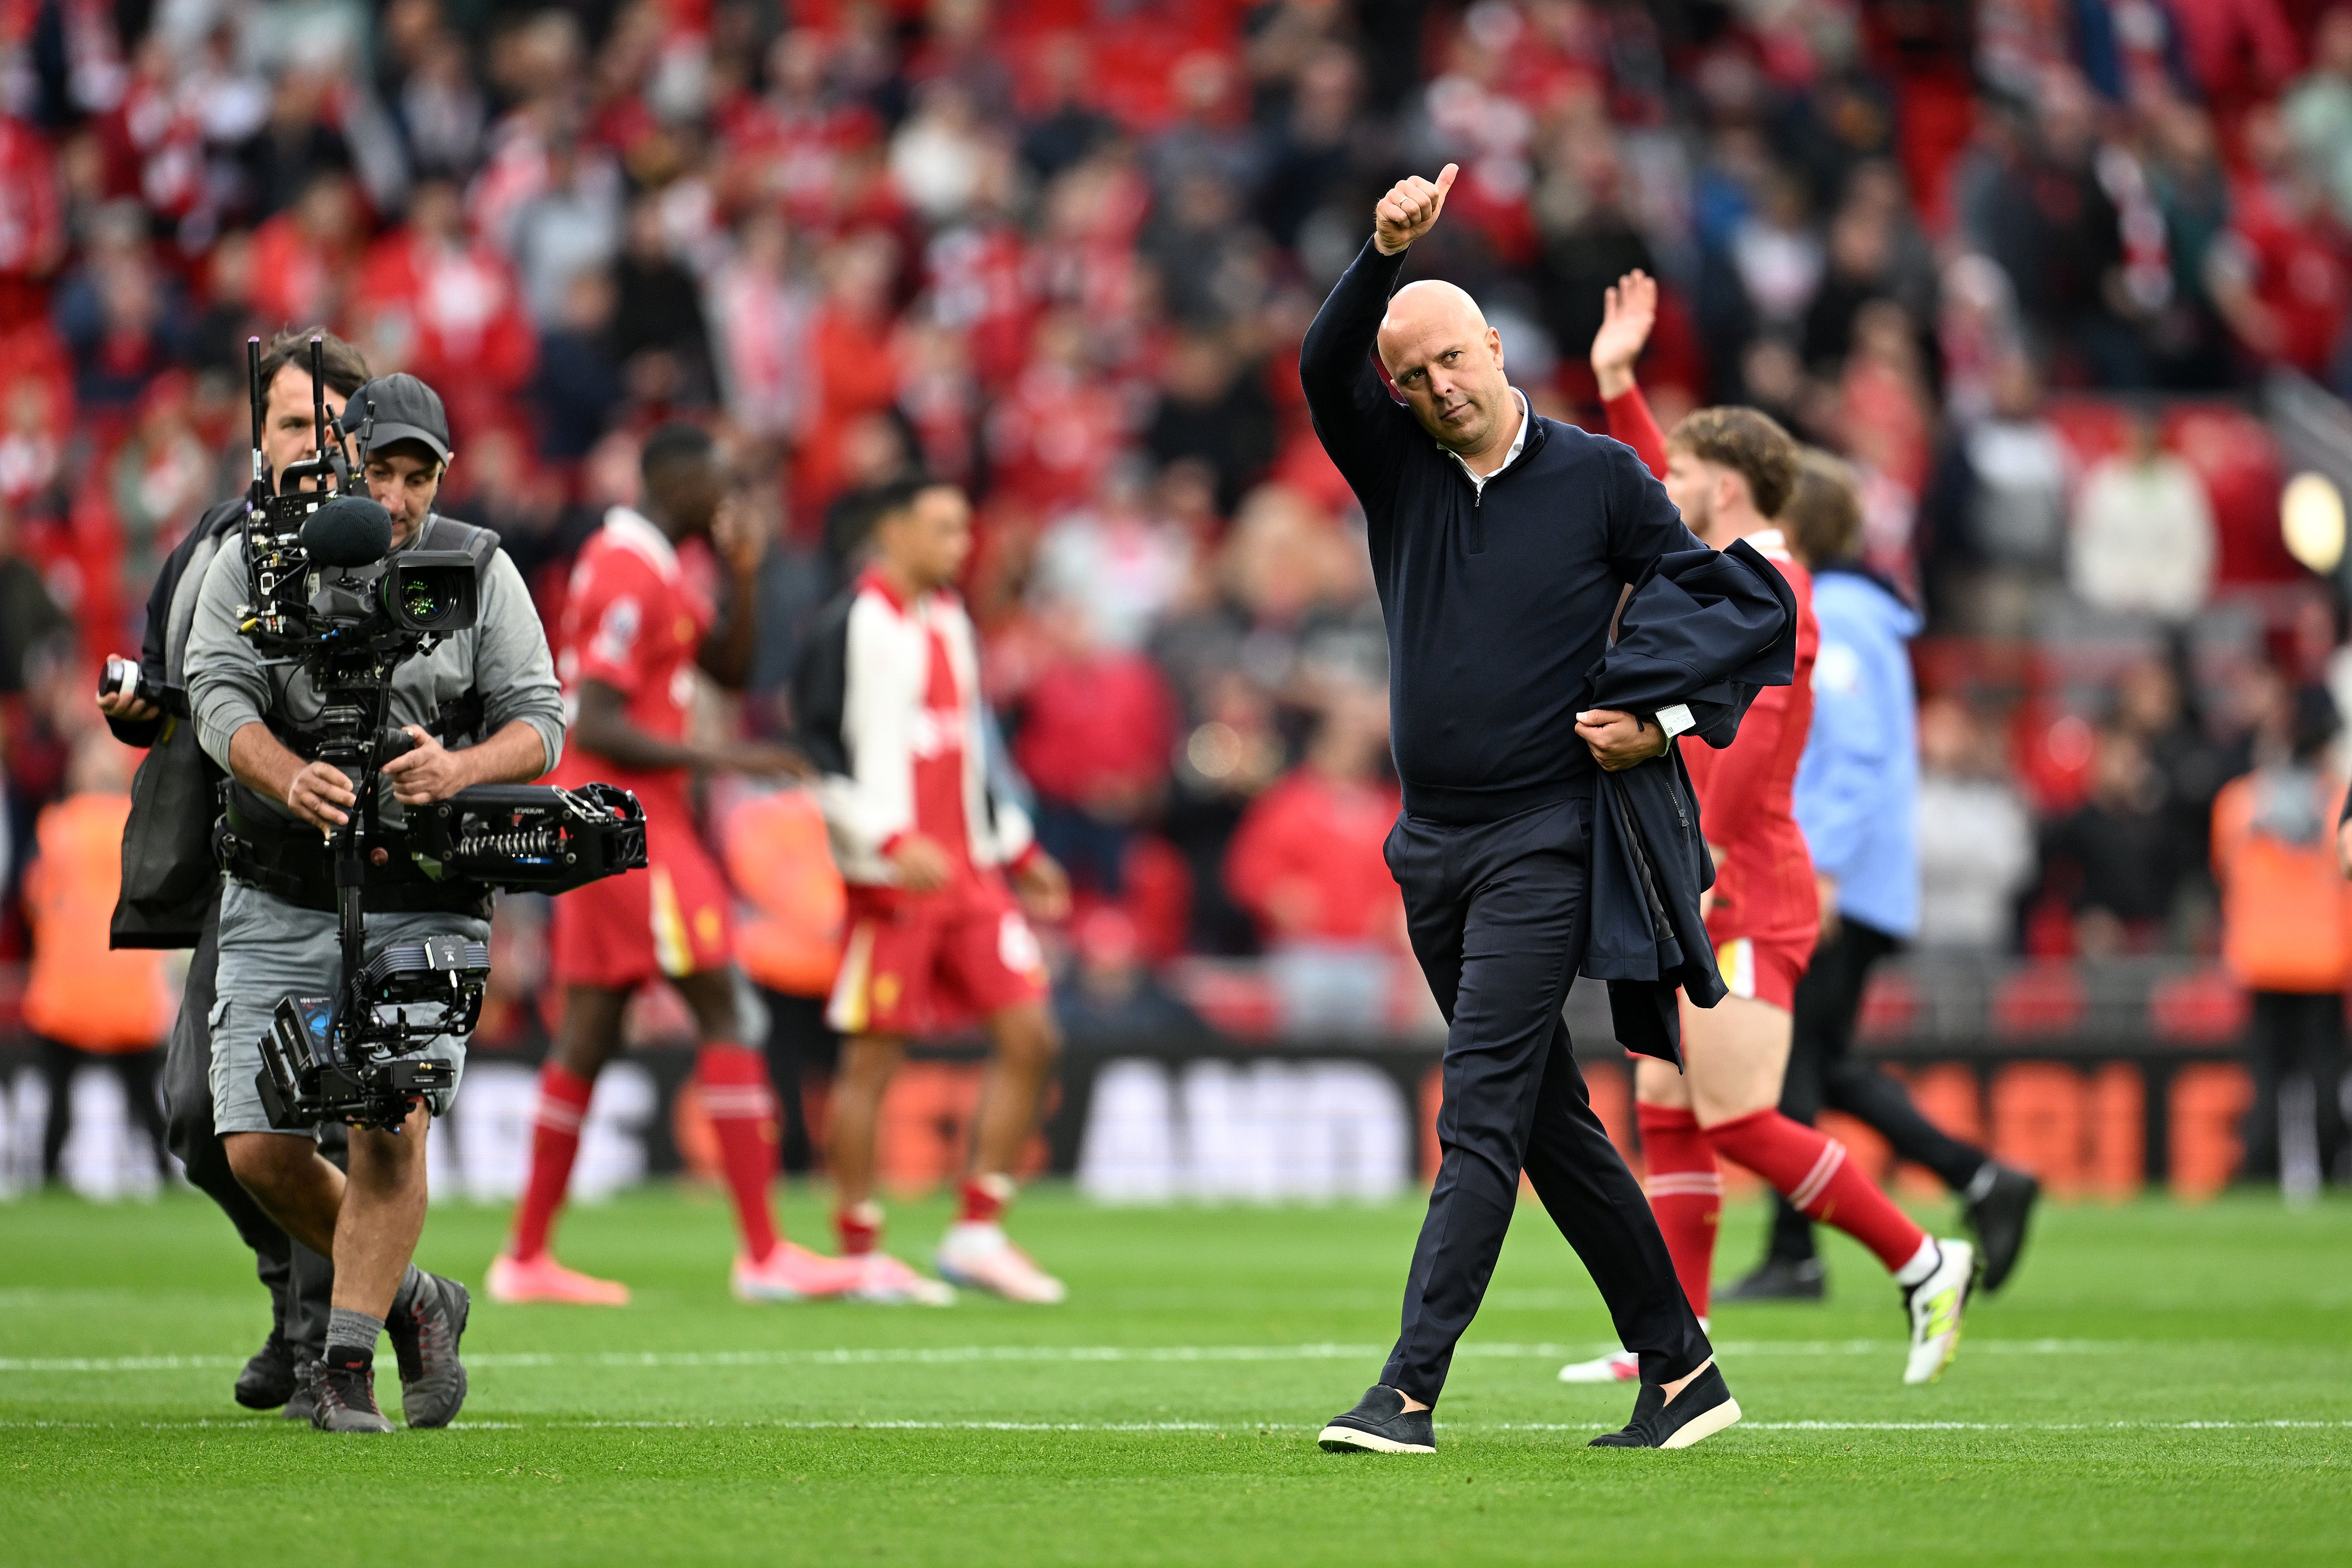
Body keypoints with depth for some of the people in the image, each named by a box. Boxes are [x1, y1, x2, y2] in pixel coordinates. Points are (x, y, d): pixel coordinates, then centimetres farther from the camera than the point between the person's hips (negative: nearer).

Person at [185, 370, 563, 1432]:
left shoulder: (478, 572, 3)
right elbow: (218, 696, -9)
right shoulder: (255, 565, 2)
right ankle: (405, 1297, 20)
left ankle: (346, 1365, -8)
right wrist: (291, 779, -30)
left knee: (389, 1125, -18)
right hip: (278, 904, 2)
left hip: (423, 906, -1)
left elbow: (539, 721, -1)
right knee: (257, 1150, -4)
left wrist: (460, 770, -24)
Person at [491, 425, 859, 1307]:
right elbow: (594, 726, -20)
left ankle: (527, 1258, 11)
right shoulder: (629, 579, -16)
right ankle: (763, 1254, -11)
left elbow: (730, 668, 21)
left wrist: (742, 579, 6)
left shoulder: (657, 570, 16)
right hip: (628, 815, -10)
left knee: (591, 1032, 9)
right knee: (722, 1011, -9)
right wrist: (716, 761, -20)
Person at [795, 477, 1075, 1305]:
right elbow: (816, 748, -15)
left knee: (1030, 1036, 0)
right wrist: (892, 840, -25)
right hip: (891, 882, -8)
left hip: (968, 874, 8)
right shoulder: (852, 626, -9)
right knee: (874, 1057, -2)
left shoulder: (949, 620, 17)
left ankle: (977, 1234, 7)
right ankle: (860, 1252, 7)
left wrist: (1018, 849, 24)